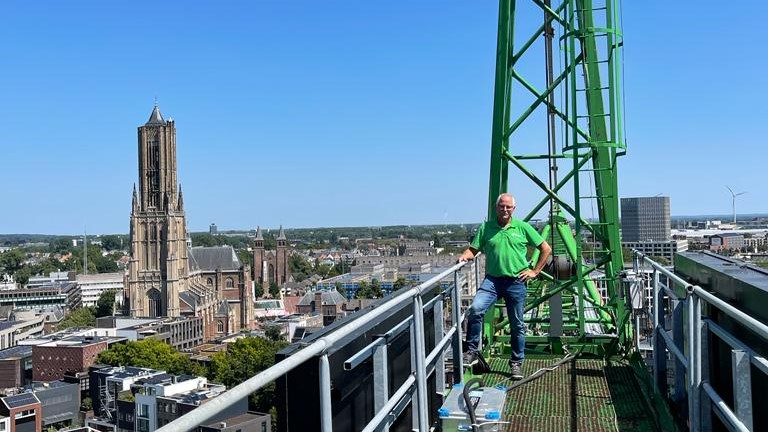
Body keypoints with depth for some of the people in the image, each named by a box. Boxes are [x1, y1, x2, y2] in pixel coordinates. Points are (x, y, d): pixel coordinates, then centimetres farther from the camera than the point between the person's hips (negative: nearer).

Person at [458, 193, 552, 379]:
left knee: (517, 325, 8)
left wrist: (535, 271, 4)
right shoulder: (485, 228, 6)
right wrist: (465, 256, -15)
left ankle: (516, 362, 24)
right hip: (492, 280, 0)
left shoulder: (523, 227, 3)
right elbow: (473, 249, 8)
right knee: (475, 308, -24)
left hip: (516, 282, 0)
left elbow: (546, 249, 9)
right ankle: (472, 351, -11)